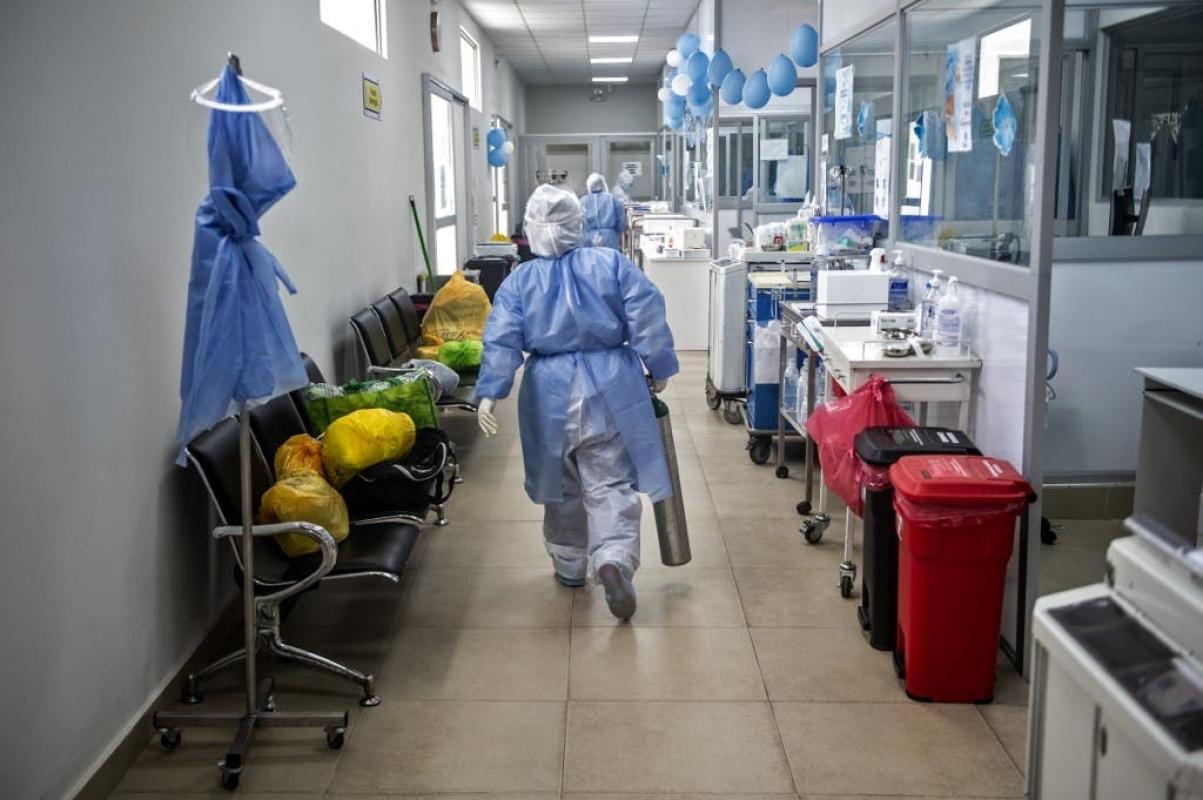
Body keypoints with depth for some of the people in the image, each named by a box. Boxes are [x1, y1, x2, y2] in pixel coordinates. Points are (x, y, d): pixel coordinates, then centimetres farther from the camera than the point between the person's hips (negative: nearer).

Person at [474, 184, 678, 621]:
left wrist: (489, 393, -9)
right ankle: (614, 558, -22)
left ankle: (570, 566, 29)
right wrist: (660, 370, 3)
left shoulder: (519, 281, 1)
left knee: (562, 487, 18)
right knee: (611, 485, 0)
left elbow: (501, 340, -8)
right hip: (610, 391, -1)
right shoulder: (612, 263, -1)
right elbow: (647, 319, -5)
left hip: (550, 396, 1)